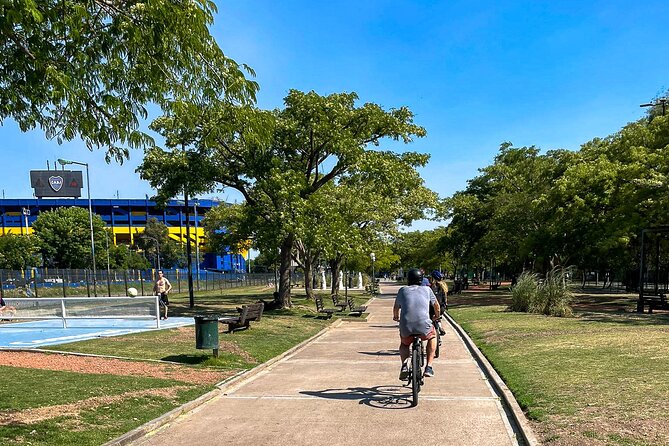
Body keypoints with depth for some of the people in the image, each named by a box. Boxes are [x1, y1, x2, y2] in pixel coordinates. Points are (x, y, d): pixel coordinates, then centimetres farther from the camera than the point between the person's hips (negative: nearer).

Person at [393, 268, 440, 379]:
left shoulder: (403, 290, 18)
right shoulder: (427, 289, 17)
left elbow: (396, 307, 31)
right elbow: (436, 306, 31)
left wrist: (396, 317, 53)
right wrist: (437, 316, 52)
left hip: (406, 327, 1)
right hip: (424, 326, -1)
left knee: (404, 344, 32)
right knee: (432, 336, 32)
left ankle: (404, 365, 4)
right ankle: (429, 367, 21)